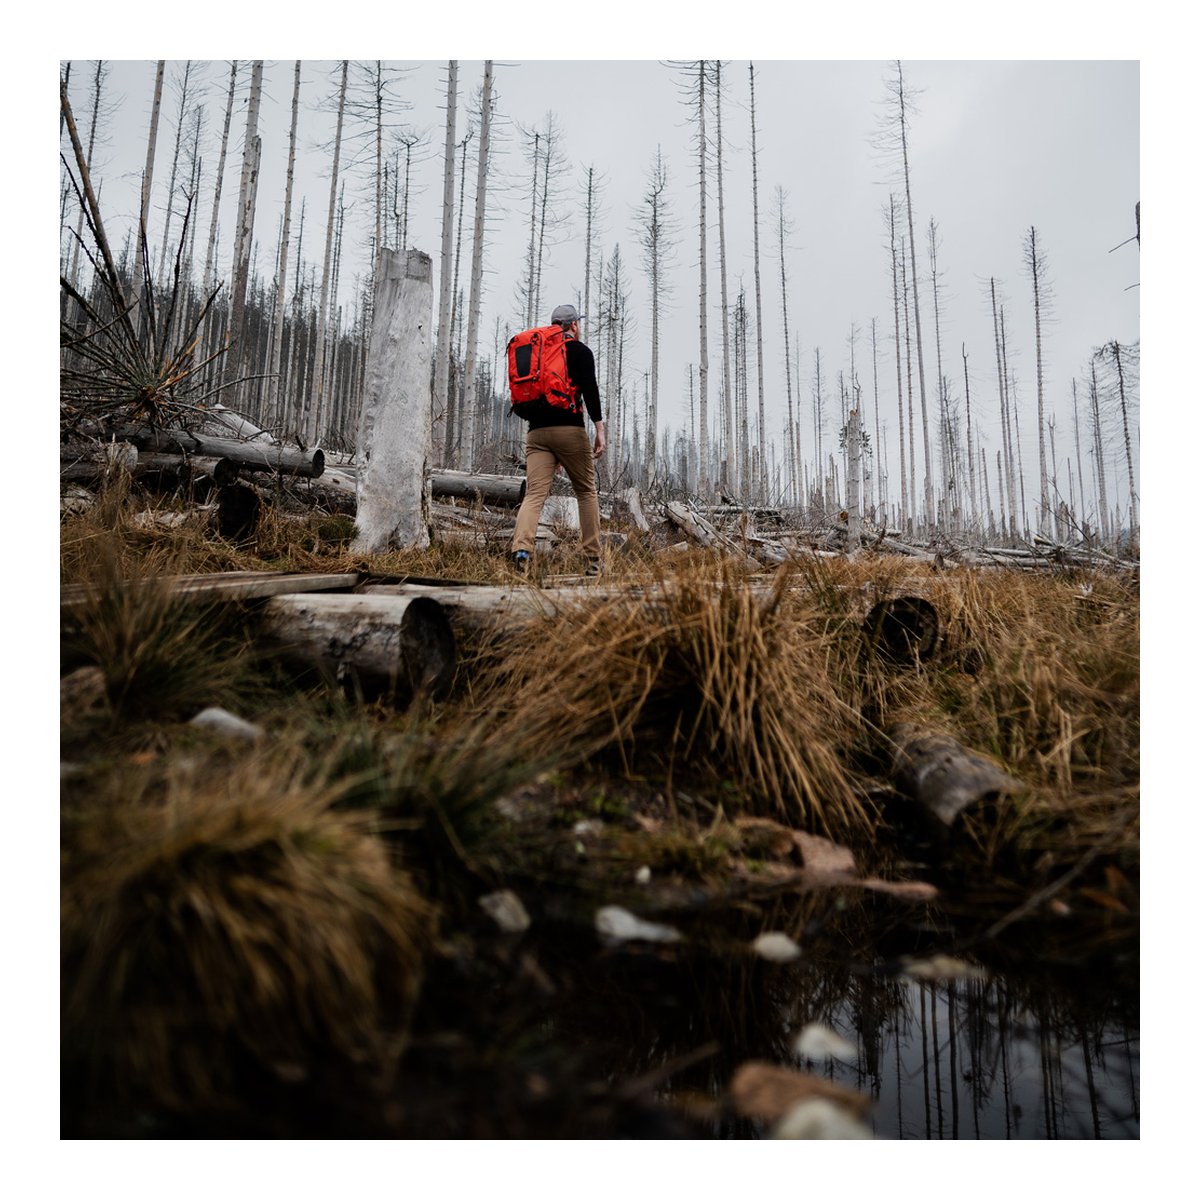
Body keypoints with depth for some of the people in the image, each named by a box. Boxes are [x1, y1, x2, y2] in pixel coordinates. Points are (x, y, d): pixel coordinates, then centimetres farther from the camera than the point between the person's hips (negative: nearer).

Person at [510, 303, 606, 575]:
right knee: (587, 492, 8)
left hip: (536, 432, 4)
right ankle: (593, 560, 6)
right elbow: (590, 388, -9)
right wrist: (599, 428, -13)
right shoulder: (579, 350, 6)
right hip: (570, 430, -4)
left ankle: (521, 547, -31)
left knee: (534, 494, -6)